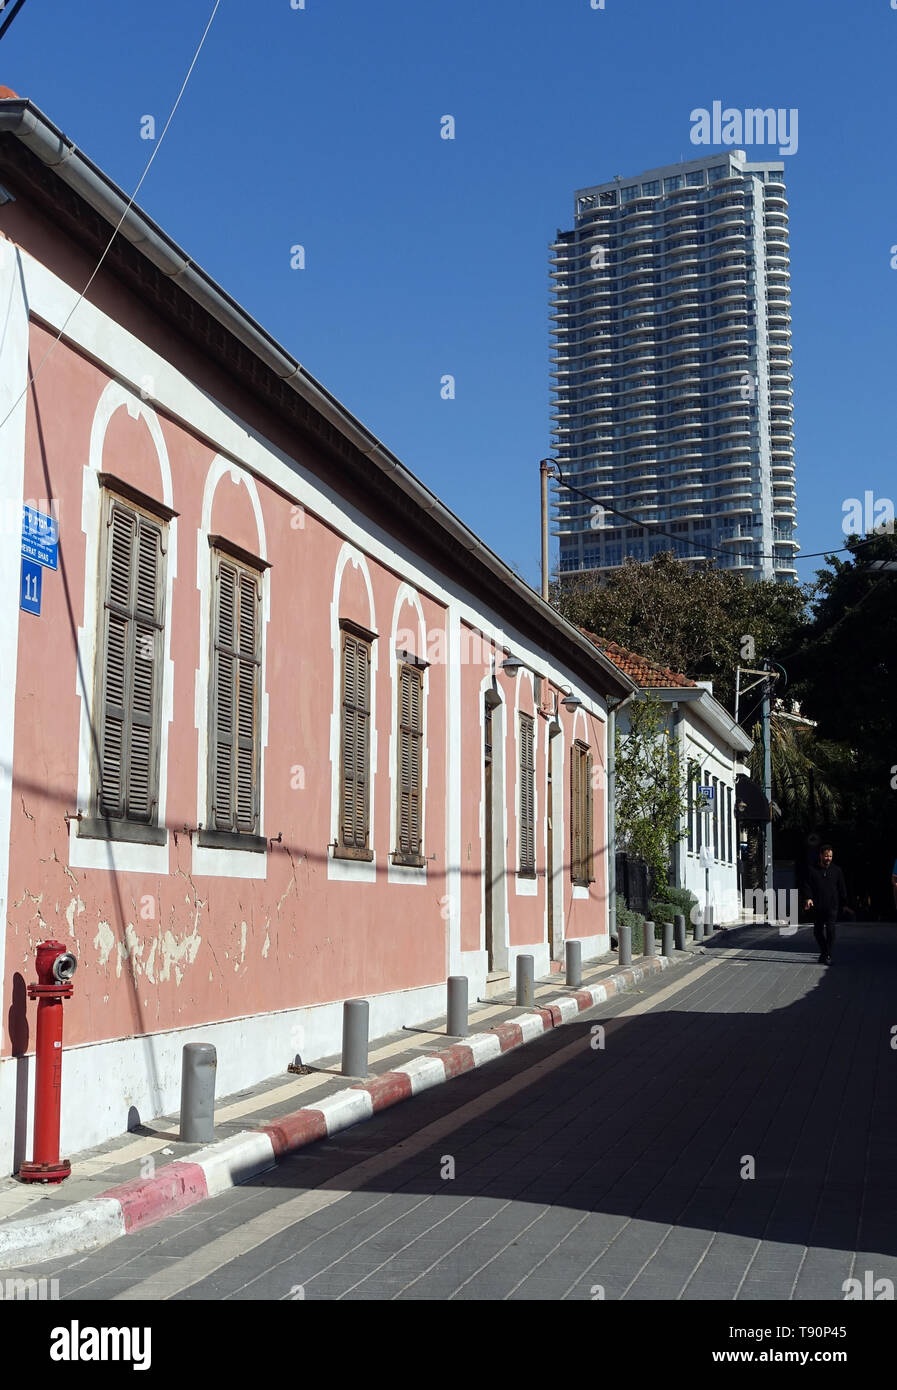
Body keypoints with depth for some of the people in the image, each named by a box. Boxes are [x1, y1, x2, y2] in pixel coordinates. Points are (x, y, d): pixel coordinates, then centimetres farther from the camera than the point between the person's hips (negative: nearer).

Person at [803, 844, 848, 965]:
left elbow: (842, 888, 10)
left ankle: (828, 956, -7)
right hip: (817, 906, 1)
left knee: (830, 930, -12)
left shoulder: (836, 870, 7)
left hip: (832, 906, -1)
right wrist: (809, 898, -15)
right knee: (817, 931, 7)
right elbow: (809, 886, 2)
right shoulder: (812, 871, 6)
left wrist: (844, 904, 7)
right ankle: (823, 952, 27)